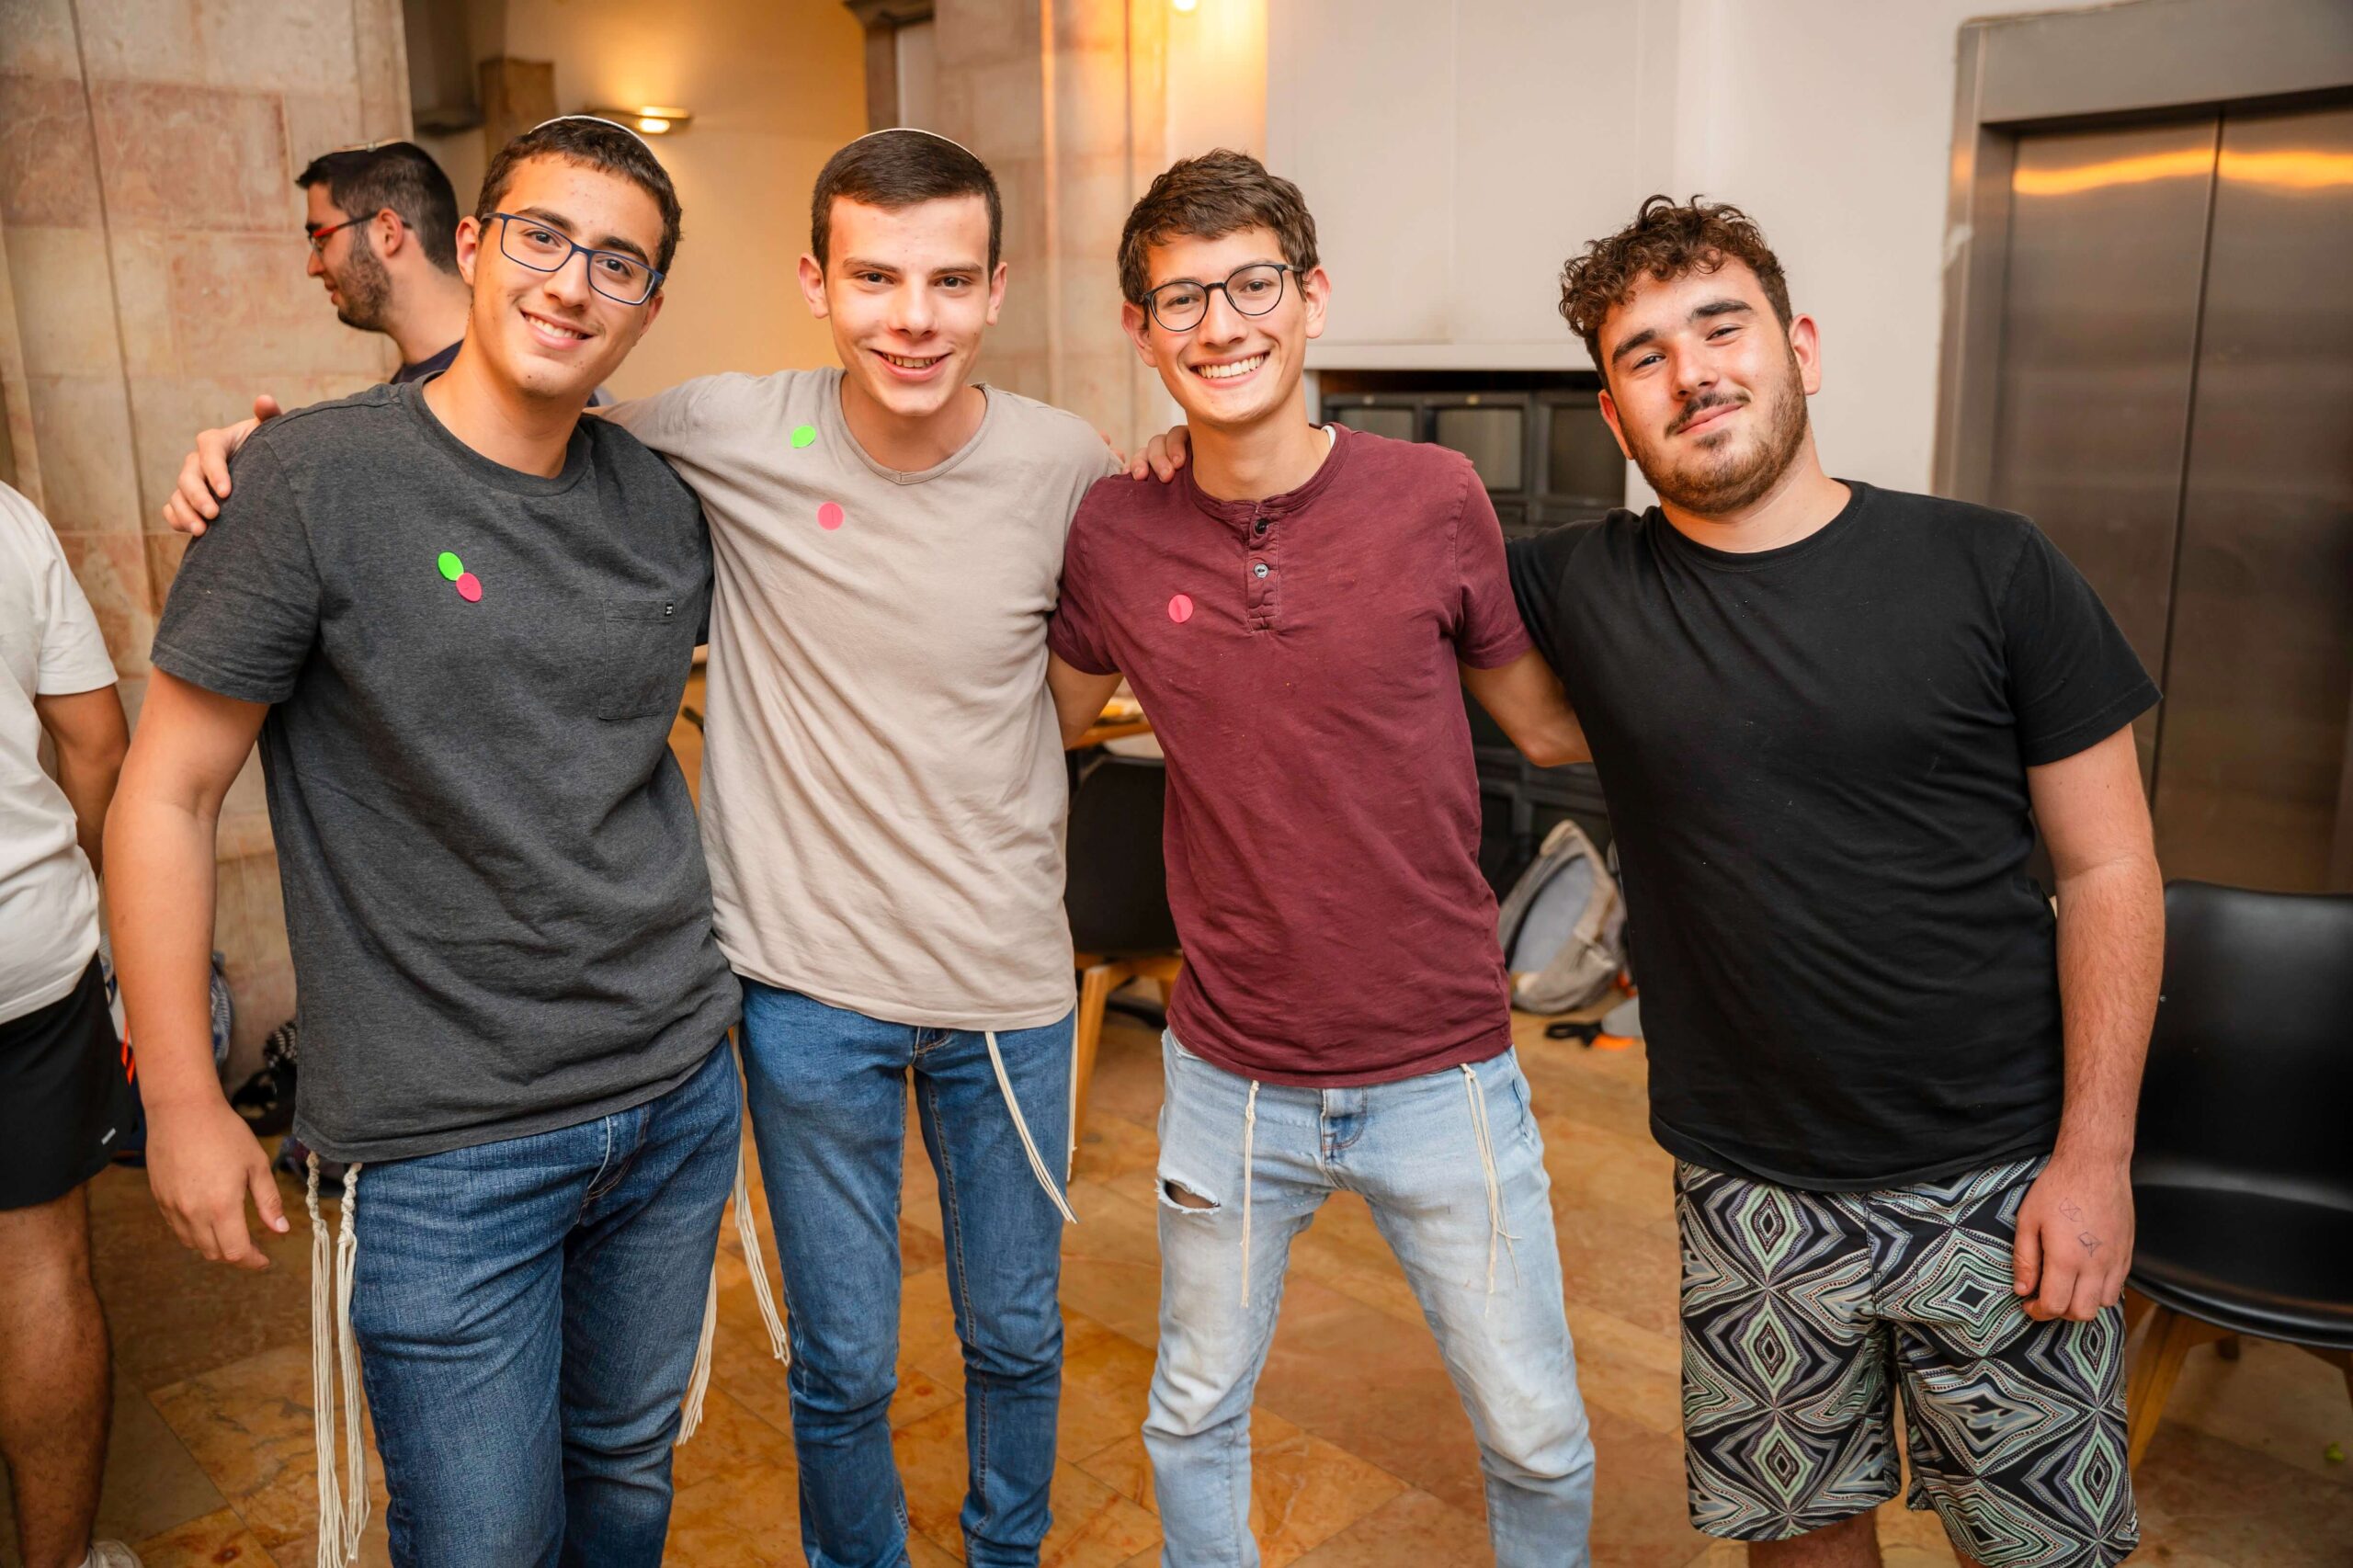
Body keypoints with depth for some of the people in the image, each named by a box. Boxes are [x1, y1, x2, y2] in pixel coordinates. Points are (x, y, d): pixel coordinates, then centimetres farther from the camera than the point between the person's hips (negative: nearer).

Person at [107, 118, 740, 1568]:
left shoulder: (666, 505, 1)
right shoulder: (316, 481, -12)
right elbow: (165, 798, -7)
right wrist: (182, 1098, -5)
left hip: (679, 1095, 5)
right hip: (443, 1144, -4)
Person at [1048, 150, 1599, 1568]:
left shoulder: (1434, 500, -10)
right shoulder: (1114, 533, -5)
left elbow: (1554, 727, 2)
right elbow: (1050, 717, 12)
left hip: (1443, 1074, -1)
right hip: (1231, 1079, 1)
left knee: (1541, 1445, 15)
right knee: (1196, 1423, 20)